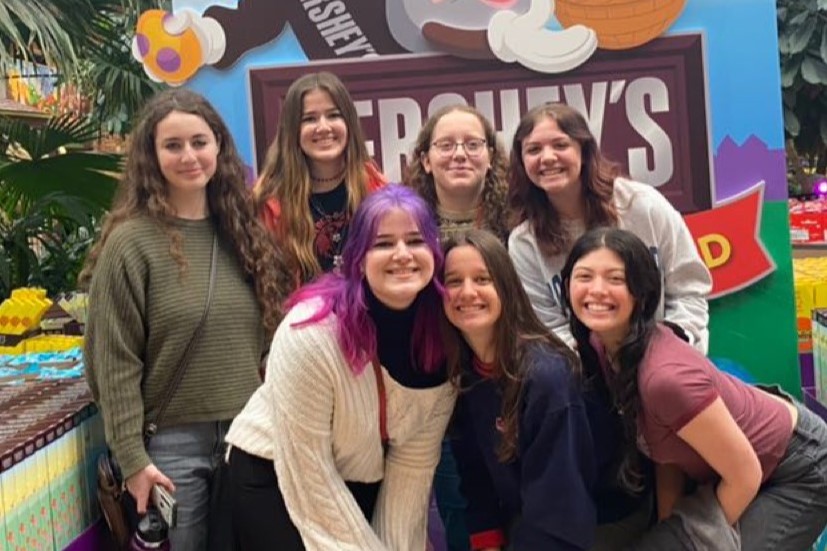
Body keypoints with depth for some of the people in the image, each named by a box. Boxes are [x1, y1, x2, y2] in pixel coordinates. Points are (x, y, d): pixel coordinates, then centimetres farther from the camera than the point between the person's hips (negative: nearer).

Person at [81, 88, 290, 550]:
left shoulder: (244, 231, 6)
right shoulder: (131, 241, -10)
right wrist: (132, 457, -13)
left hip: (249, 434, 5)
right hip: (172, 440, -4)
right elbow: (115, 363, -11)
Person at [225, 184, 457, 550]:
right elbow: (307, 473, -22)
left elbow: (415, 460, -9)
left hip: (364, 485, 4)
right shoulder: (311, 332, -28)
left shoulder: (443, 334, -15)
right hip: (273, 479, -4)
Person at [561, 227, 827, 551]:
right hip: (732, 457, 7)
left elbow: (745, 476, -26)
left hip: (799, 469, -7)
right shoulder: (601, 345, -12)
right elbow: (666, 440, -1)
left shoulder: (665, 375, -36)